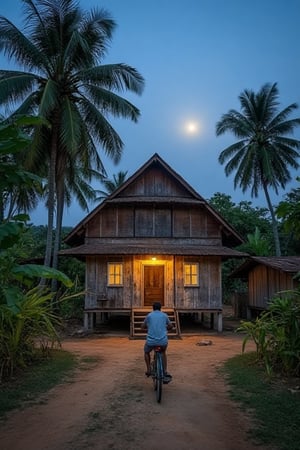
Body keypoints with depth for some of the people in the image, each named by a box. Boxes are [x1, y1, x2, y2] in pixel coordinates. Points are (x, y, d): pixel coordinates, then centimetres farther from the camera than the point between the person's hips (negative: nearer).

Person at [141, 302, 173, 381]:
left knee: (146, 352, 32)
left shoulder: (149, 315, 6)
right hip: (163, 341, 1)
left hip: (151, 341, -1)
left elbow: (143, 327, 18)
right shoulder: (164, 315, 9)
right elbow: (170, 326, 21)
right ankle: (165, 372, 21)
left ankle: (148, 370, 25)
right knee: (163, 353, 33)